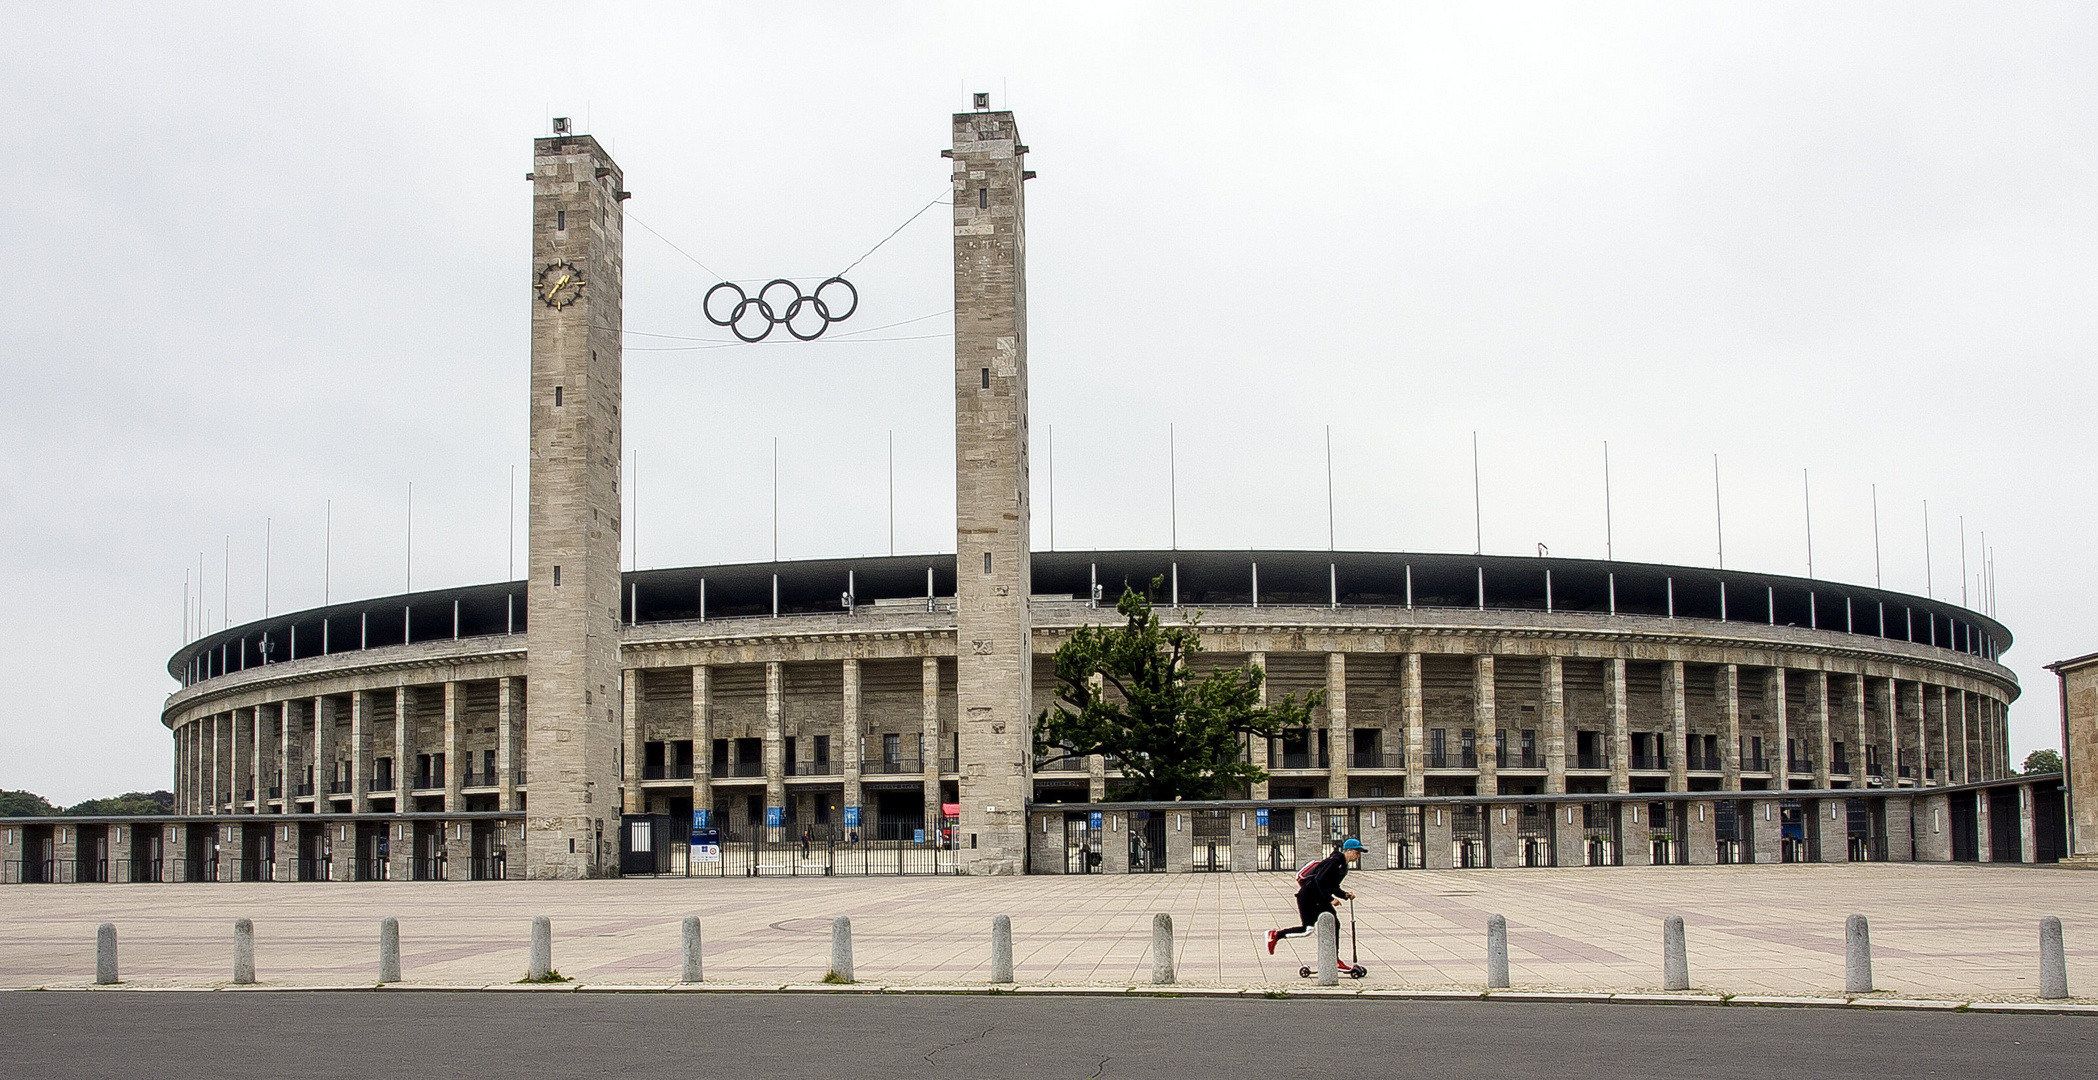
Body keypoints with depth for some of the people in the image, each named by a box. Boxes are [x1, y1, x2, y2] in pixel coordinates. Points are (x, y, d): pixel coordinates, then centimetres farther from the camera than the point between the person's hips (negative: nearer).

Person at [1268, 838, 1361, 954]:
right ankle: (1275, 935, 6)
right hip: (1308, 895, -10)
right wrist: (1330, 899, -24)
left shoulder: (1344, 866, 12)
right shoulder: (1335, 860, -18)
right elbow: (1319, 880, -24)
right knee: (1308, 929, -8)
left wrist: (1345, 895, -1)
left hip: (1320, 899, 10)